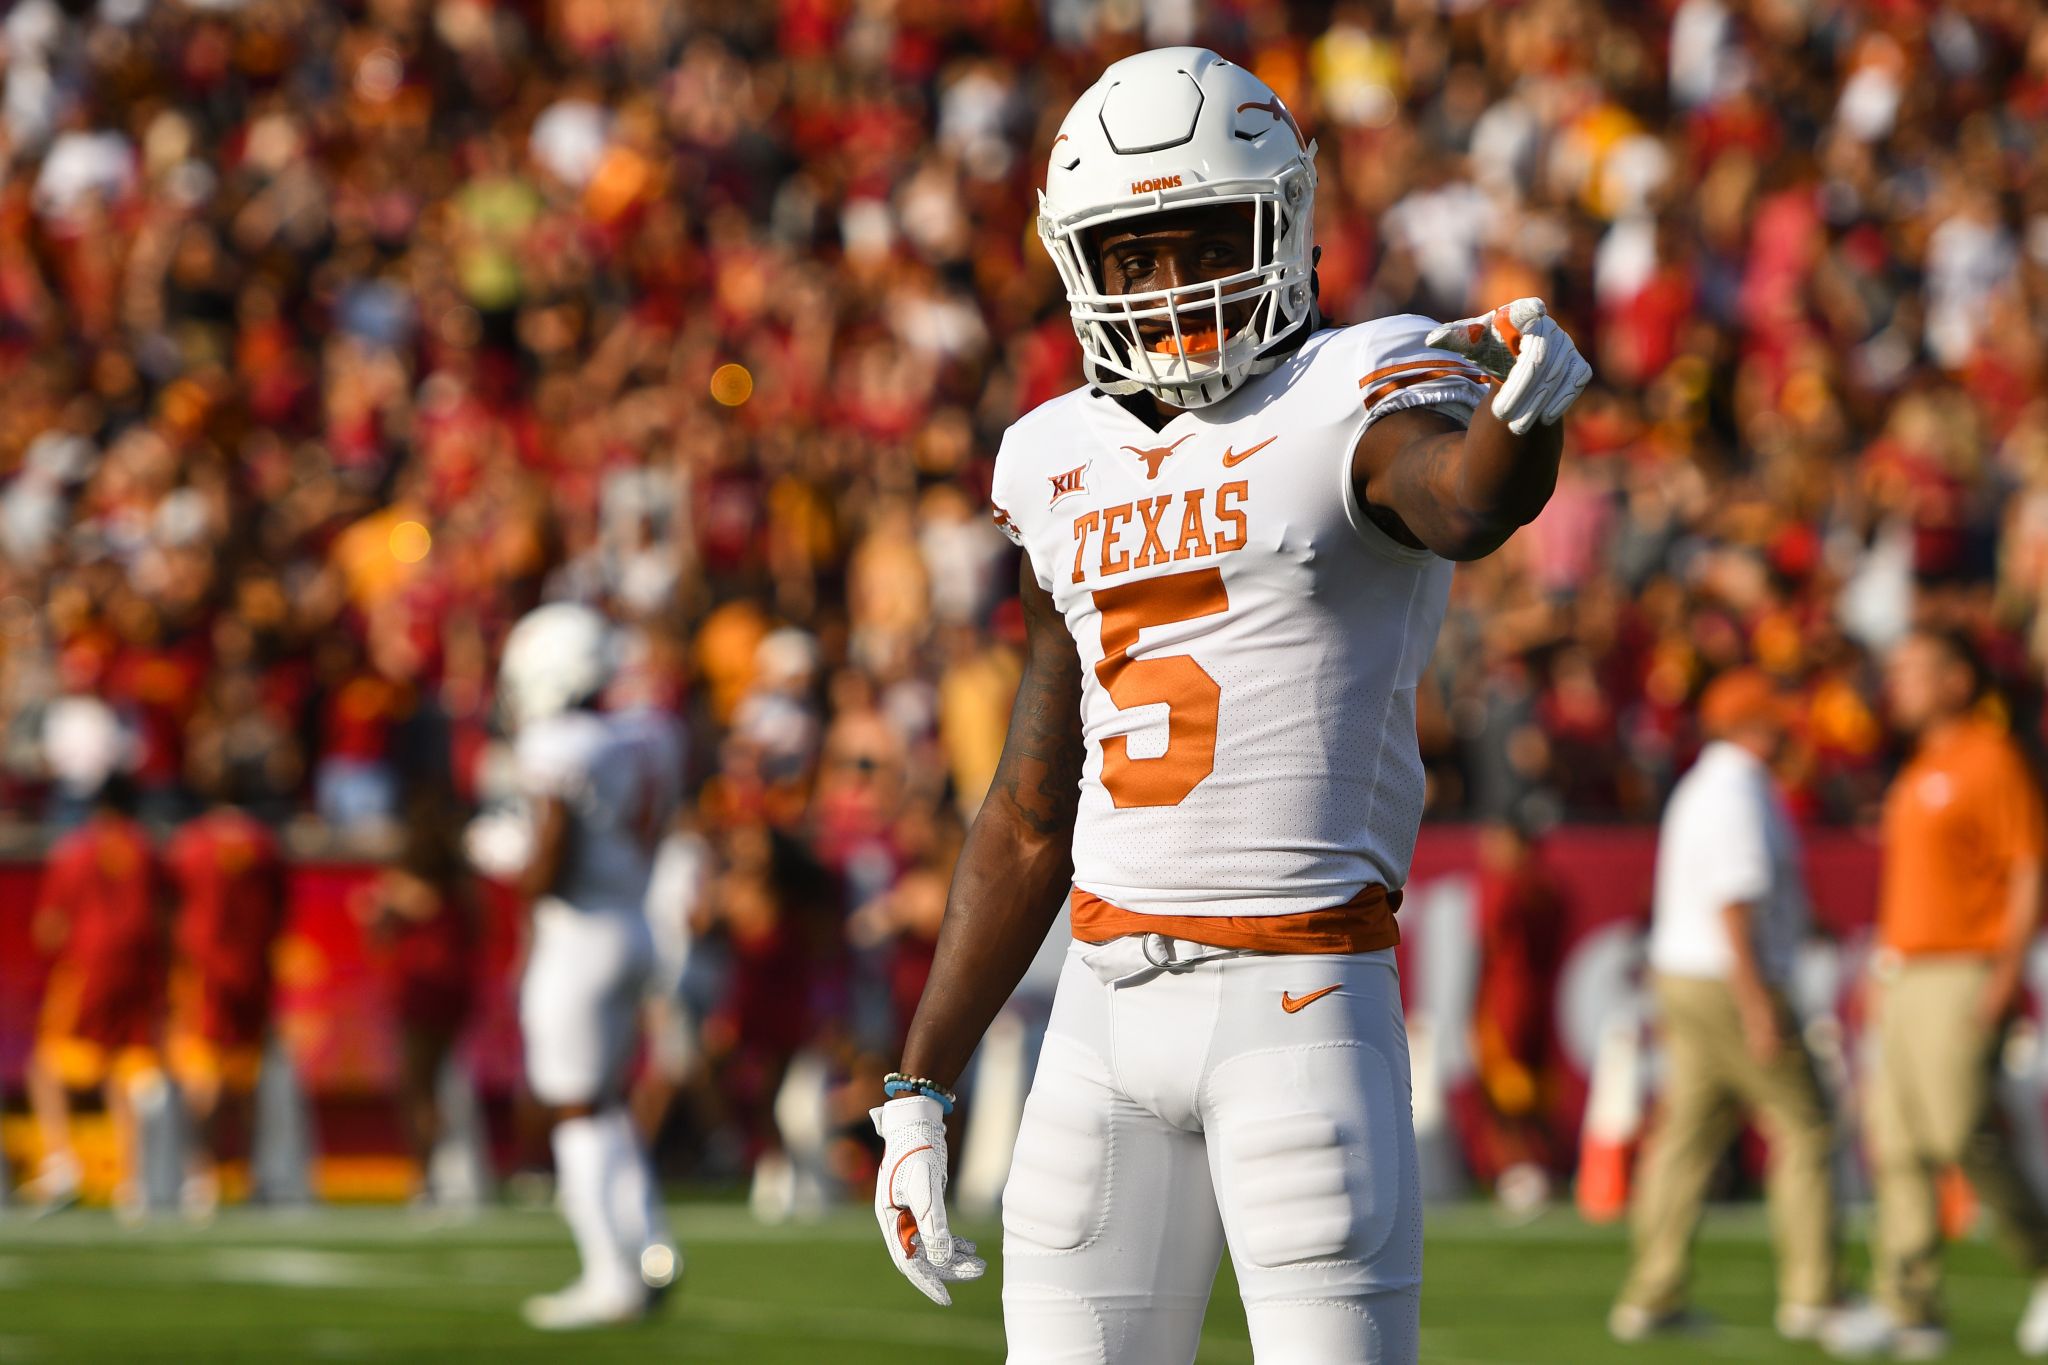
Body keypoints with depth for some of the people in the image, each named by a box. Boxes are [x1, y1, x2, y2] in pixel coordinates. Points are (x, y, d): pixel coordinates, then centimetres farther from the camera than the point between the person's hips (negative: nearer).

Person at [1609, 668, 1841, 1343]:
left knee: (1688, 1134, 7)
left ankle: (1651, 1297, 4)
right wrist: (1758, 1007, -25)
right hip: (1731, 983, -10)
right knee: (1804, 1128, -2)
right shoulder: (1739, 794, -15)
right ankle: (1812, 1295, -1)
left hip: (1684, 982, 10)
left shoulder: (1698, 788, 17)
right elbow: (1733, 906, -22)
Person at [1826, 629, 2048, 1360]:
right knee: (1897, 1143, 3)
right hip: (1907, 977, 9)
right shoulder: (1920, 772, 19)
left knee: (1964, 1133, -13)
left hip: (1966, 977, -9)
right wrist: (1881, 974, 21)